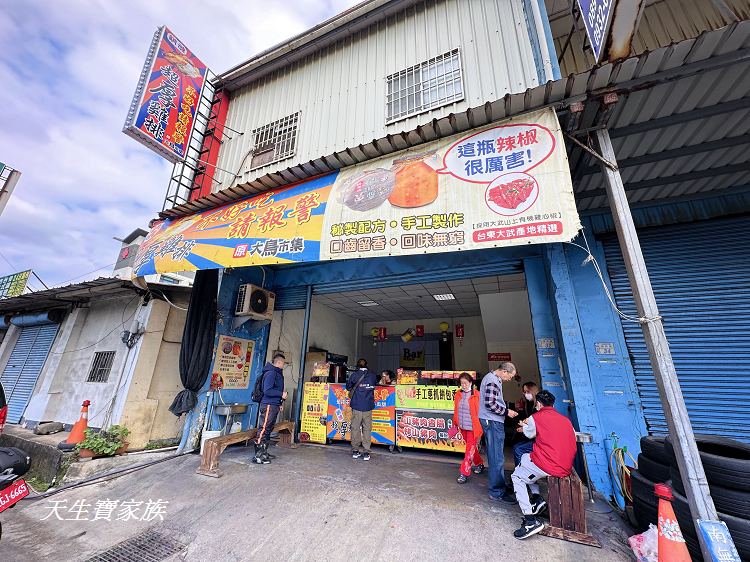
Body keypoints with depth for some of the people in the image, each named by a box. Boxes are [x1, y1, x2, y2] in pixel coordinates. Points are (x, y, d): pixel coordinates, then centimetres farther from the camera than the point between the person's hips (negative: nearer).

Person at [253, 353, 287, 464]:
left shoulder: (277, 373, 15)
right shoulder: (270, 373, -16)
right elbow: (267, 391, -22)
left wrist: (280, 403, 19)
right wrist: (281, 394, -14)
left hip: (274, 405, 10)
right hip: (268, 405, -10)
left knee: (268, 430, 16)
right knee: (263, 430, -4)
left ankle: (264, 453, 26)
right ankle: (258, 456, 2)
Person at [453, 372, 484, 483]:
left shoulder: (476, 395, -14)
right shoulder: (458, 394, 1)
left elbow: (479, 412, -12)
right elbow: (456, 410, 9)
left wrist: (479, 428, -12)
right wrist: (455, 424, 11)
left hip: (472, 427, -6)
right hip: (463, 426, 6)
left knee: (470, 449, 1)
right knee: (472, 447, 21)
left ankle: (464, 473, 9)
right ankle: (479, 464, 42)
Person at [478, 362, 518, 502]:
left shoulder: (492, 378, 14)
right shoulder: (493, 381, -20)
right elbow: (490, 404, -24)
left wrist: (505, 409, 13)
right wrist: (506, 411, -13)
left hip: (492, 421, 11)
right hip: (492, 422, -11)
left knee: (495, 456, 20)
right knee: (497, 458, -2)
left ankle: (499, 484, 33)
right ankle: (497, 492, 8)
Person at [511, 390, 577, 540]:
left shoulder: (536, 417, -3)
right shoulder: (566, 420, 12)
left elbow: (529, 434, 14)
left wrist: (526, 424, 38)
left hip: (547, 466, -7)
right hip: (566, 467, 7)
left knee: (517, 477, 9)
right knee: (525, 458, 24)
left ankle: (531, 520, -5)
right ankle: (537, 499, 19)